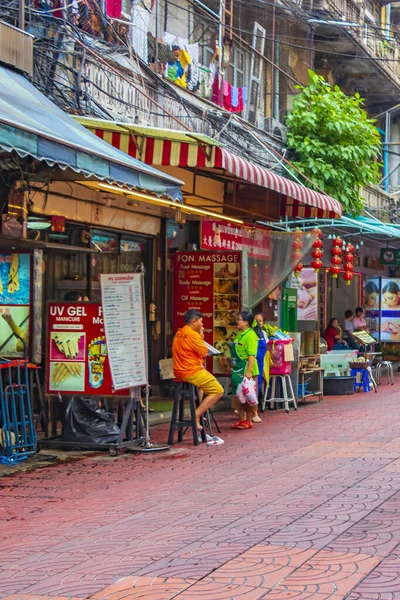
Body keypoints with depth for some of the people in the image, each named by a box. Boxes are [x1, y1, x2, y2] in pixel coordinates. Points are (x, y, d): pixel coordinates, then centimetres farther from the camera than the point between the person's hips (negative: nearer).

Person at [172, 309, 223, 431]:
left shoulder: (179, 334, 12)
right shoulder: (193, 335, -17)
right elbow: (205, 353, -13)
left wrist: (200, 337, 8)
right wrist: (201, 337, -3)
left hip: (180, 372, 10)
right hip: (192, 373, -10)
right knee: (218, 391, -5)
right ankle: (196, 416, -10)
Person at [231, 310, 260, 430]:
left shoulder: (250, 335, -15)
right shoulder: (239, 334, 12)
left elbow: (252, 355, -21)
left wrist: (249, 371, -26)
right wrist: (233, 368, 20)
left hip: (246, 371, -9)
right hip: (238, 370, 9)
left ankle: (248, 421, 7)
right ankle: (241, 419, 23)